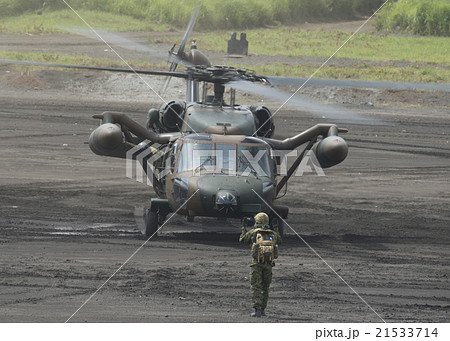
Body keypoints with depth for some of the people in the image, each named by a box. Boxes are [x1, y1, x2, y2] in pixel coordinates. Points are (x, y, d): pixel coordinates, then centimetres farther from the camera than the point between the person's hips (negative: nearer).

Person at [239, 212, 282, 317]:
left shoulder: (253, 232, 3)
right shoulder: (273, 233, 13)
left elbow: (242, 239, 19)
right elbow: (279, 241, 34)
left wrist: (244, 227, 31)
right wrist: (276, 229, 40)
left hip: (257, 263, -3)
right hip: (269, 264, 3)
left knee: (256, 287, -3)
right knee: (265, 288, 15)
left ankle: (257, 310, -12)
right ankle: (262, 309, 18)